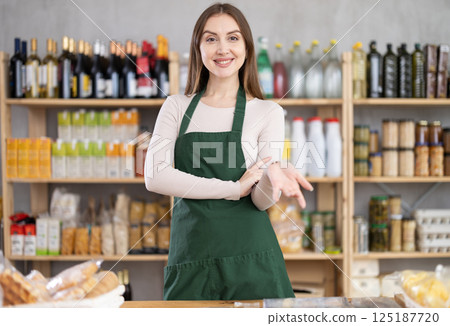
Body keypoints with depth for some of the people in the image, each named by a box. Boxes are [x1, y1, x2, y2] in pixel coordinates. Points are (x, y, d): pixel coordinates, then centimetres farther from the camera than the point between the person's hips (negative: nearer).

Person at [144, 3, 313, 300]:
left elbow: (261, 200, -4)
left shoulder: (268, 112, 3)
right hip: (190, 259, 1)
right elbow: (155, 177, -6)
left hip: (249, 258, -1)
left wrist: (274, 175, -28)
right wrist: (234, 188, -12)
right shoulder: (177, 107, 8)